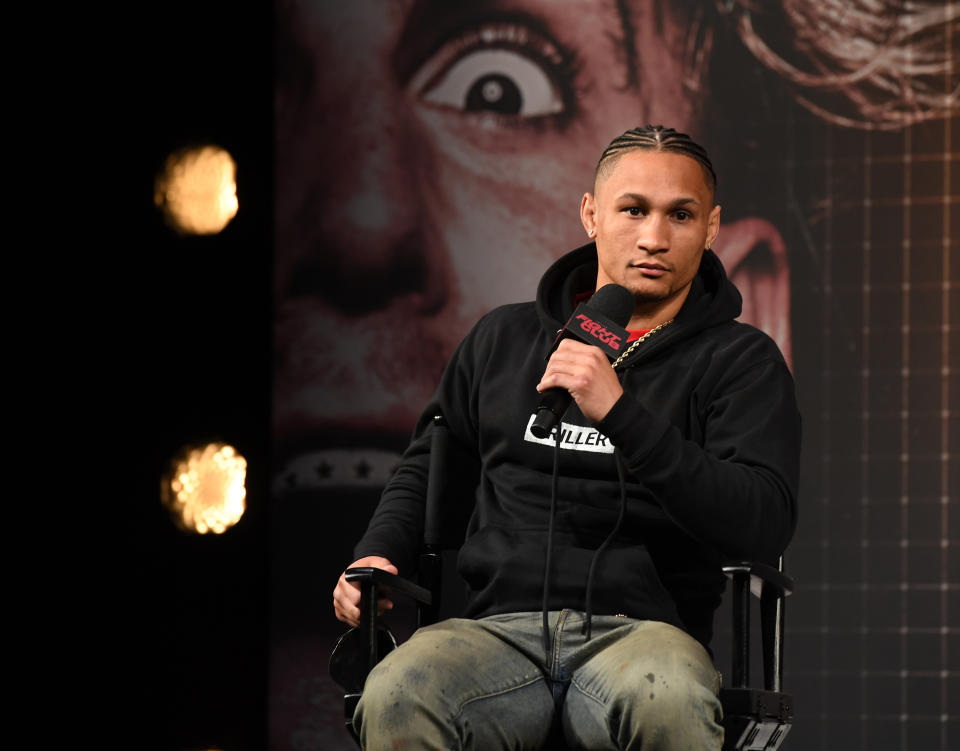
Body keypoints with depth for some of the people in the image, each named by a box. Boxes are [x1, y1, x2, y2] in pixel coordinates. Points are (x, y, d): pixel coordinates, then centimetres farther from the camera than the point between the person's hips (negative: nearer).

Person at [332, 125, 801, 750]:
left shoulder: (741, 361, 8)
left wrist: (622, 413, -15)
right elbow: (427, 463, 37)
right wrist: (377, 555, 16)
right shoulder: (505, 337, 20)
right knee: (396, 697, -33)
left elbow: (766, 523, -8)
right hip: (499, 624, 2)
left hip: (641, 625, -2)